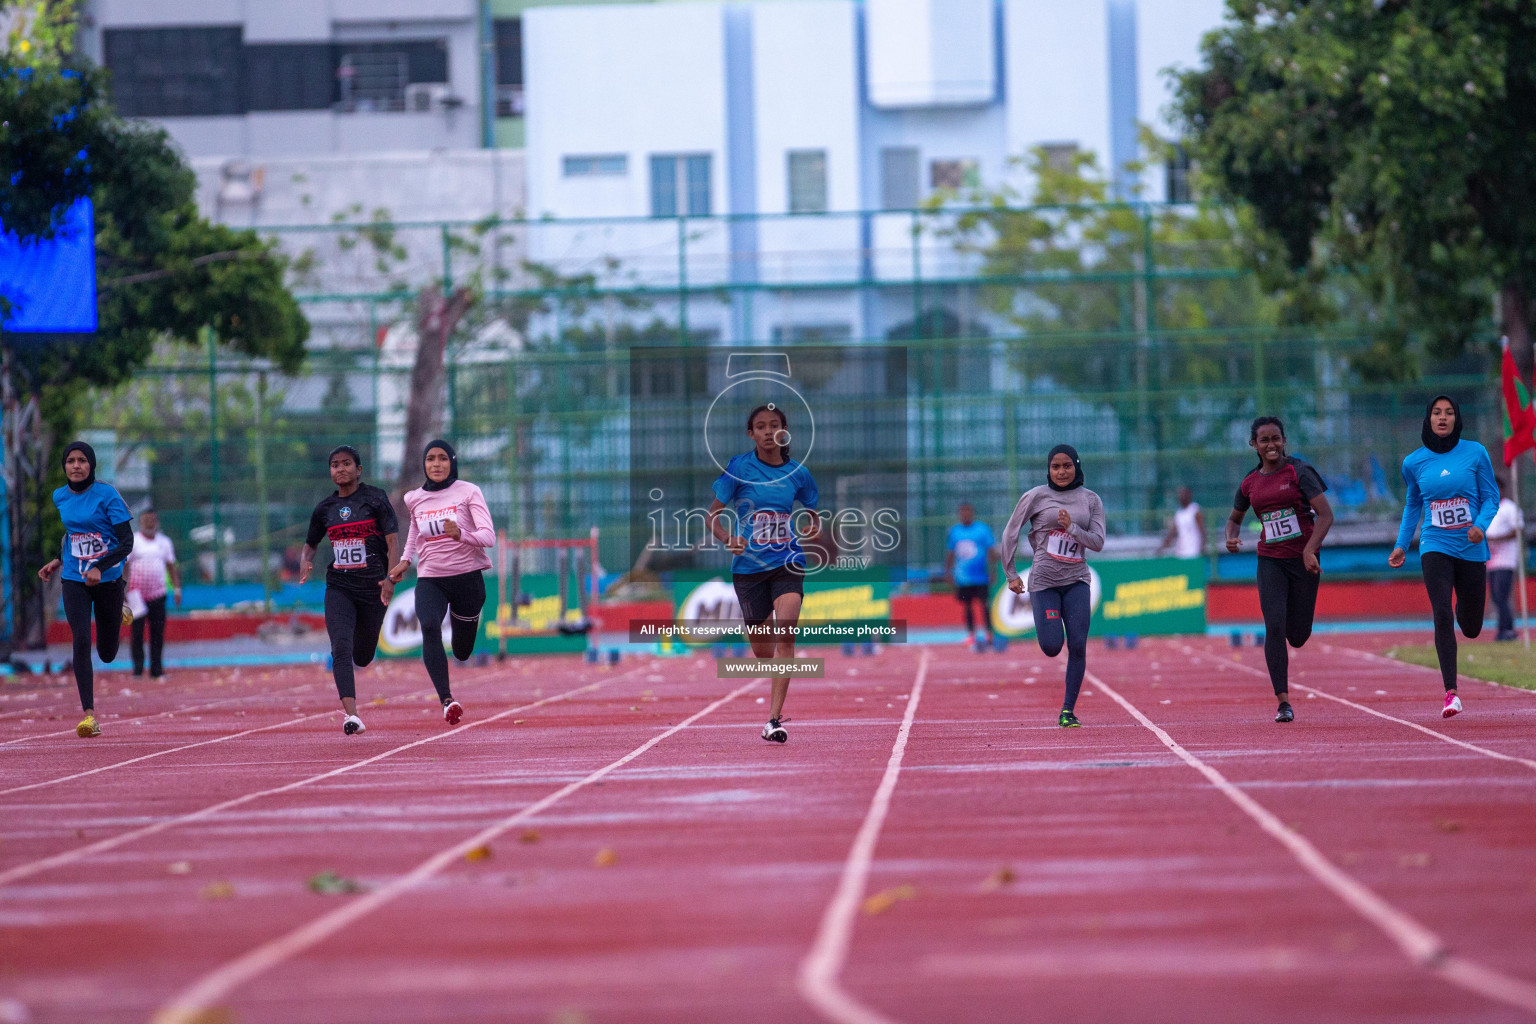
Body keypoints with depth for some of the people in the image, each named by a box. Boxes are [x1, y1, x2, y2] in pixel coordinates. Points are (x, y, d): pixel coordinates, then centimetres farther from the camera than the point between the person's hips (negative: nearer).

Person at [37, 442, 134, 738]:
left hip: (108, 579, -2)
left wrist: (100, 568, -26)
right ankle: (89, 716, -19)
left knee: (107, 654, 9)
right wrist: (58, 561, 12)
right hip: (74, 580, 2)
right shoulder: (60, 497, 4)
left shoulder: (107, 495, -12)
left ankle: (119, 612, 44)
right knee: (81, 641, -18)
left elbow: (127, 542, -15)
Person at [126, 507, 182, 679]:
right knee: (136, 631, -6)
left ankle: (156, 668, 5)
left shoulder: (164, 542, 12)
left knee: (158, 632, 1)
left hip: (157, 594, 3)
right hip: (137, 594, -3)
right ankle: (138, 666, -2)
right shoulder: (132, 541, 1)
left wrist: (176, 588, 12)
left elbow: (171, 566, 18)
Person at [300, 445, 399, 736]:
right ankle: (351, 714, -23)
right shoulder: (325, 508, 7)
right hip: (339, 587, 2)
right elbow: (310, 543, 19)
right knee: (341, 647, -18)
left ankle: (338, 659, 49)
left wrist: (391, 578, -21)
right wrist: (304, 561, -5)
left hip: (372, 588, -2)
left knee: (362, 656, 10)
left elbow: (393, 541, -8)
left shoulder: (375, 499, -4)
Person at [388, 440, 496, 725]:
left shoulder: (468, 493, -6)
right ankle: (446, 700, -39)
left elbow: (489, 537, -15)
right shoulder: (415, 499, 5)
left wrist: (461, 534, -34)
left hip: (467, 577, -1)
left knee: (462, 653, 9)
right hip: (429, 580, 1)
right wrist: (405, 559, 17)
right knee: (429, 627, -30)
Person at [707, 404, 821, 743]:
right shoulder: (739, 468, -4)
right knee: (762, 648, 10)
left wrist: (813, 529, -5)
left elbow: (812, 516, 18)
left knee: (785, 635, -21)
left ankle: (774, 720, -22)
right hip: (749, 565, 0)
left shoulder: (798, 473, 3)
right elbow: (713, 515, -1)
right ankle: (776, 693, 45)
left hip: (787, 563, 0)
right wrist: (728, 538, -21)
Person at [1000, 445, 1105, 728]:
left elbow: (1098, 542, -2)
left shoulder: (1091, 500, 5)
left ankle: (1068, 711, -3)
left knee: (1078, 646, -11)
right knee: (1051, 648, -10)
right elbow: (1010, 534, 5)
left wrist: (1072, 528, -17)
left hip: (1077, 581, 2)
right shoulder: (1036, 497, -2)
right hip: (1043, 581, -2)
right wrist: (1011, 574, 3)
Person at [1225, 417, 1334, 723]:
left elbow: (1326, 515, -11)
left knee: (1298, 636, 2)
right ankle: (1283, 702, -13)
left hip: (1303, 560, -2)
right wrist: (1231, 538, 1)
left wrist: (1309, 550, -24)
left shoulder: (1299, 472, -6)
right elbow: (1234, 518, 24)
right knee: (1274, 628, -15)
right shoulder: (1249, 484, 6)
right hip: (1270, 561, 2)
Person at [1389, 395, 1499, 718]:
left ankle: (1464, 607, 51)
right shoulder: (1414, 462, 3)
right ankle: (1451, 694, -21)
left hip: (1471, 548, 0)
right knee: (1442, 615, -20)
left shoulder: (1475, 453, -2)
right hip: (1436, 547, 0)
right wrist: (1401, 545, 13)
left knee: (1470, 629, 11)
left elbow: (1491, 496, 2)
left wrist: (1481, 525, -17)